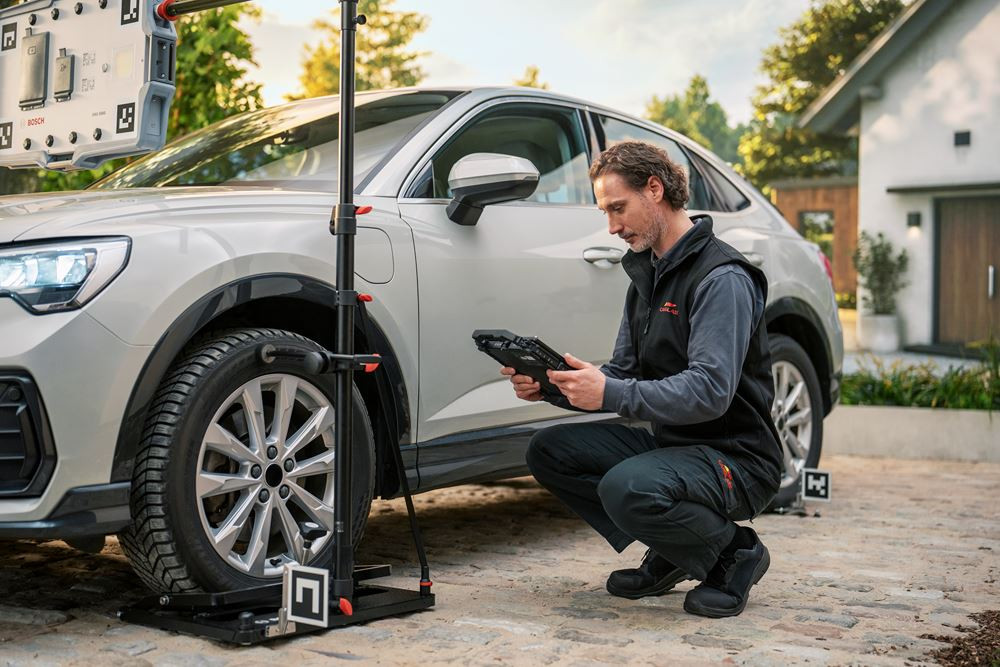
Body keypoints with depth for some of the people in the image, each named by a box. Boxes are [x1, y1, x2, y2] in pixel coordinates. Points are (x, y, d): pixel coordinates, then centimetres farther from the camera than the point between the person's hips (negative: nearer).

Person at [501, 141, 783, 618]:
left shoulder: (722, 278, -18)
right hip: (670, 442, 9)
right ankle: (669, 553, 8)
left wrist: (611, 394, -33)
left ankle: (733, 553, -5)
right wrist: (551, 387, -5)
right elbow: (623, 372, 13)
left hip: (736, 457, -9)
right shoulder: (647, 275, 13)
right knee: (549, 451, -2)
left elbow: (710, 390, -29)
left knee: (627, 488, -35)